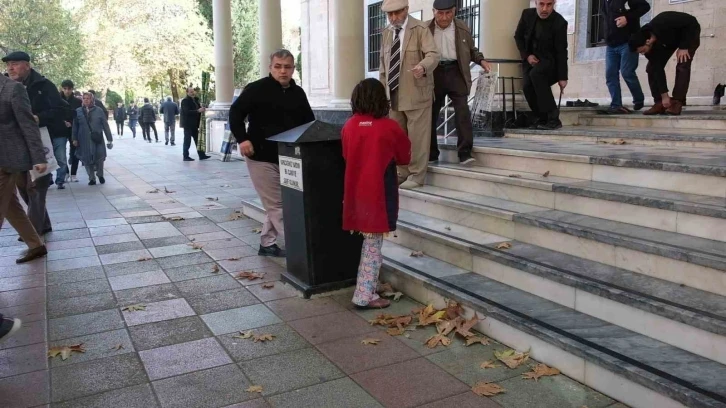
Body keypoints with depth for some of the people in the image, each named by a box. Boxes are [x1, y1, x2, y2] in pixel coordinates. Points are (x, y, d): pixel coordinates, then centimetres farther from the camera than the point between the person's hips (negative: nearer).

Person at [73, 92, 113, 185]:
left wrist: (109, 139, -2)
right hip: (84, 140, 1)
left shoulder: (99, 110, 0)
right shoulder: (78, 111, 3)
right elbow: (75, 126, 7)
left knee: (99, 158, 0)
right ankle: (92, 178, 16)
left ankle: (100, 175, 24)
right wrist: (74, 138, 2)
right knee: (87, 160, 4)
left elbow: (105, 125, 0)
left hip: (97, 139, -1)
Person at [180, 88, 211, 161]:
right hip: (188, 124, -8)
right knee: (187, 140, -4)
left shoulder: (195, 100, 14)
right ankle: (186, 156, 2)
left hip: (194, 124, 8)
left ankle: (201, 155, 13)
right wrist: (198, 111, -28)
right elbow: (187, 112, -22)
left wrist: (202, 109, 0)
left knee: (197, 140, 9)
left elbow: (197, 109, 23)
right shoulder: (185, 101, -10)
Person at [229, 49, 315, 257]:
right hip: (262, 158, -6)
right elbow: (236, 112, -8)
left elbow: (309, 122, 18)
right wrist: (242, 139, -19)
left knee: (277, 203, 13)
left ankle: (267, 244, 26)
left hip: (288, 159, 7)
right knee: (275, 204, -3)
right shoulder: (256, 89, -8)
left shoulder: (298, 93, 10)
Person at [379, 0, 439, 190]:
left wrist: (422, 66, -39)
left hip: (416, 94, -6)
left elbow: (433, 54, -17)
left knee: (416, 137, -3)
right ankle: (402, 173, 22)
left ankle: (416, 176, 6)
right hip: (393, 95, 6)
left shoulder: (420, 29, -5)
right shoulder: (387, 32, 14)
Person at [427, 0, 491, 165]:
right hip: (433, 74, 0)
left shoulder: (463, 28, 7)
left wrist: (481, 60, 1)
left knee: (462, 111, -12)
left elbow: (471, 50, 18)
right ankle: (431, 154, 17)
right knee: (431, 114, 5)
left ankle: (465, 153, -9)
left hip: (456, 73, 0)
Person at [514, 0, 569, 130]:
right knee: (528, 86, -23)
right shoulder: (527, 14, -4)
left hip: (549, 61, -4)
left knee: (536, 74, -35)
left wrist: (562, 77, -18)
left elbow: (561, 52, -15)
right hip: (531, 59, 4)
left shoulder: (559, 22, -16)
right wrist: (526, 56, -7)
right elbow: (518, 37, 8)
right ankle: (541, 119, 0)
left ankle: (553, 119, -30)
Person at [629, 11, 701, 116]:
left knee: (682, 66, -23)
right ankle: (660, 103, -6)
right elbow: (658, 69, -21)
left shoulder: (664, 26, -42)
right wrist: (664, 95, -22)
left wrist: (683, 47, -30)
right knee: (653, 67, -8)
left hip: (689, 32, -5)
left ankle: (677, 103, -20)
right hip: (669, 39, 5)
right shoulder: (649, 46, -24)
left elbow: (691, 23, -29)